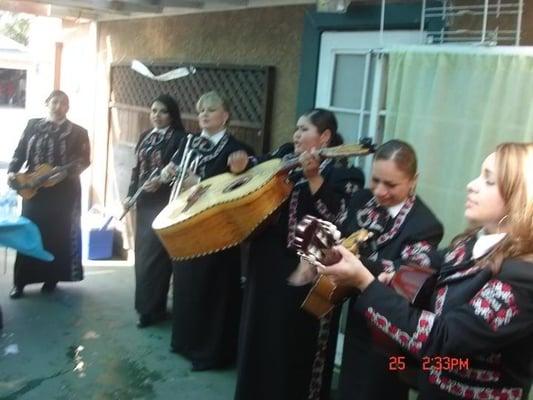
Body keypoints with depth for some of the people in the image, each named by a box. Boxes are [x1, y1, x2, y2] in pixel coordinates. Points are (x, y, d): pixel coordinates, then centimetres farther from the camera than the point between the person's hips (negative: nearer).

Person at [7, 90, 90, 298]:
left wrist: (66, 172, -21)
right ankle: (20, 281, 7)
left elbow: (85, 160, -4)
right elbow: (19, 152, 7)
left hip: (64, 191, -1)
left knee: (58, 233, 3)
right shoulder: (33, 125, 10)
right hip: (33, 188, 2)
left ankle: (52, 278, 15)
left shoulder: (77, 132, 3)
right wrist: (12, 171, -10)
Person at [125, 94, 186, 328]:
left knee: (155, 253, -5)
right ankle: (146, 303, 27)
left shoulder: (179, 138, -7)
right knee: (142, 251, 13)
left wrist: (161, 181, -27)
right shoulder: (145, 137, 13)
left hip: (164, 203, -7)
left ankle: (152, 309, 6)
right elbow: (137, 168, 15)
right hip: (144, 202, 7)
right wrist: (130, 194, 8)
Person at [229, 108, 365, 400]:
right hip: (266, 262, 7)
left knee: (295, 343, 6)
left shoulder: (341, 175, -11)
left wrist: (313, 176, -31)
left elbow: (336, 219, -24)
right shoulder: (284, 155, 8)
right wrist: (241, 165, 1)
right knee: (260, 334, 21)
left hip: (304, 273, -7)